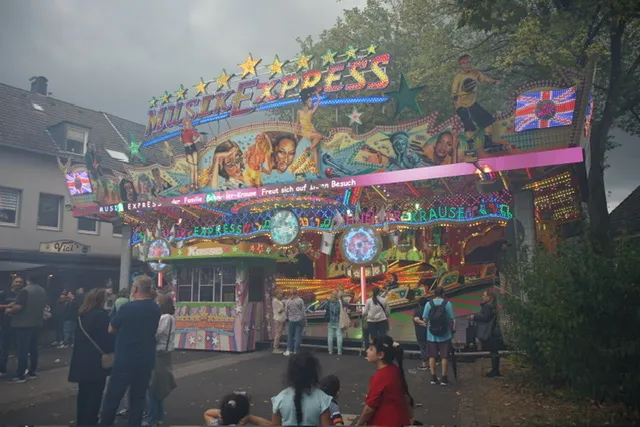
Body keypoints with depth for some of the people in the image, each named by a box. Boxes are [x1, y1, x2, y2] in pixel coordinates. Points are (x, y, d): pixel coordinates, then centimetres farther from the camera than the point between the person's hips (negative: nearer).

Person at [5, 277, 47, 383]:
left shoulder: (25, 290, -15)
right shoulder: (43, 291, 10)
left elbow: (18, 307, -22)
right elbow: (44, 306, 19)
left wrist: (9, 310, -4)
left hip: (23, 324, -7)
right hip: (37, 323, 7)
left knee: (22, 350, -3)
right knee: (33, 348, 12)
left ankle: (20, 375, 0)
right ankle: (32, 372, 17)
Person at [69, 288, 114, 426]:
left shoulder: (81, 315, 7)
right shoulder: (101, 315, -17)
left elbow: (80, 336, 17)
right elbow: (108, 337, -16)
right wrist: (111, 351, -2)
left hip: (82, 360, 8)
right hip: (96, 361, -8)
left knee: (83, 393, 18)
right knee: (94, 394, 2)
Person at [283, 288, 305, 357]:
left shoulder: (288, 301, -2)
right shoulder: (300, 300, -9)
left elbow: (286, 311, 3)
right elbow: (303, 310, -6)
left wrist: (286, 318, 19)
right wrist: (305, 319, 4)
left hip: (291, 320, 2)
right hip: (299, 320, -2)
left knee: (290, 335, 12)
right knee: (298, 335, 2)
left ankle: (289, 350, 11)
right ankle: (296, 351, 2)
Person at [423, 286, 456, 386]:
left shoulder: (428, 304, -6)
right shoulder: (447, 304, -9)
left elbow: (425, 319, -3)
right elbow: (452, 319, -7)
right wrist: (452, 329, 9)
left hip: (431, 335, 1)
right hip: (445, 335, -1)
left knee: (432, 356, 12)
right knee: (444, 356, 9)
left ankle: (433, 377, 17)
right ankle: (444, 378, 13)